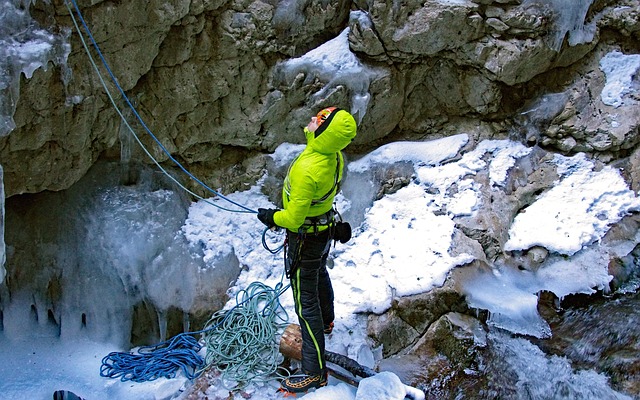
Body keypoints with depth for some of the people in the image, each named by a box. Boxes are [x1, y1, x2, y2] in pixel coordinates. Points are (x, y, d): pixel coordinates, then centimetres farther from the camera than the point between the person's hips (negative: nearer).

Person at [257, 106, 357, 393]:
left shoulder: (308, 170, -37)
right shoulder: (336, 157, -10)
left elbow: (293, 218, -30)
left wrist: (271, 217, -10)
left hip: (305, 239, -9)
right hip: (325, 229, 9)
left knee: (306, 302, 1)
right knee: (320, 276, 33)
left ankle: (314, 372, 10)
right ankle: (326, 322, 61)